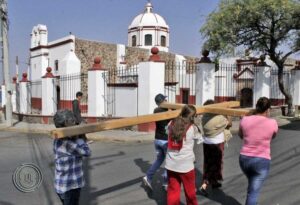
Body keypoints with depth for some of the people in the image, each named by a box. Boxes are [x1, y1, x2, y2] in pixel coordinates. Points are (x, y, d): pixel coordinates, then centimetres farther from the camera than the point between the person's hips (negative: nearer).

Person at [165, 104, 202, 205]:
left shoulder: (172, 124, -1)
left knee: (173, 190, 13)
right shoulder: (192, 127, -10)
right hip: (186, 165, -3)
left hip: (171, 164, 3)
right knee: (190, 190, 20)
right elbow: (199, 137, 7)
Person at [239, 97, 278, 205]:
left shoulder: (245, 120, -6)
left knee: (252, 186, 31)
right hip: (262, 161, -3)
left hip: (244, 158, 3)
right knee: (253, 192, 6)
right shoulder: (272, 123, -11)